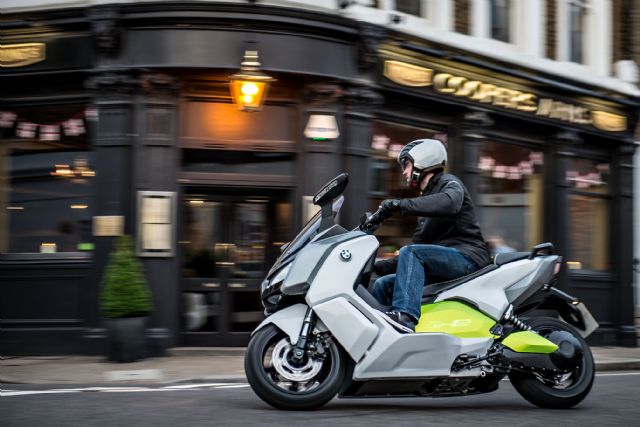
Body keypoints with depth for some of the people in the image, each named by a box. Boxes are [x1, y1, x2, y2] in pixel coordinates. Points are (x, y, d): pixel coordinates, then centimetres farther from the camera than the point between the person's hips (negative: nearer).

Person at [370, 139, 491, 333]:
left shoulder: (449, 183, 1)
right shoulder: (425, 198, 27)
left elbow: (449, 203, -27)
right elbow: (419, 244, 25)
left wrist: (400, 204, -31)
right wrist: (380, 266, 14)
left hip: (467, 257, -9)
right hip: (442, 266, 9)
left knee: (410, 253, -30)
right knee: (382, 285, -1)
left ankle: (405, 315, -45)